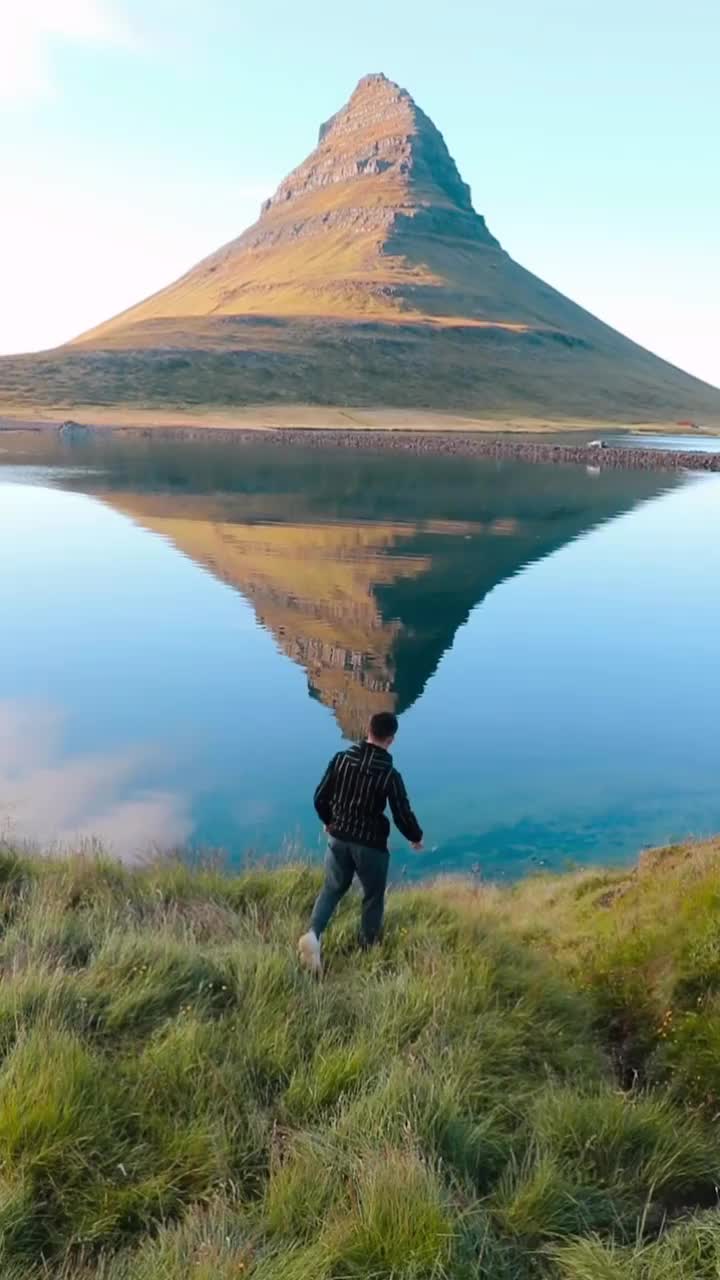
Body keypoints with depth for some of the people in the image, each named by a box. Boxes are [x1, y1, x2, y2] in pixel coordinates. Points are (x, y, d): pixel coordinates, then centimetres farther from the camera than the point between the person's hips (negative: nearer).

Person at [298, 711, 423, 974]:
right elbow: (402, 814, -11)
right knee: (373, 896, 17)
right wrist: (416, 838, 10)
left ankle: (312, 934, -3)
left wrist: (328, 822, 20)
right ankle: (367, 948, 29)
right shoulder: (390, 774, -17)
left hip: (339, 838, 4)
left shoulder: (341, 759, -7)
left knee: (332, 888, 18)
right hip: (371, 844, -3)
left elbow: (320, 798, 0)